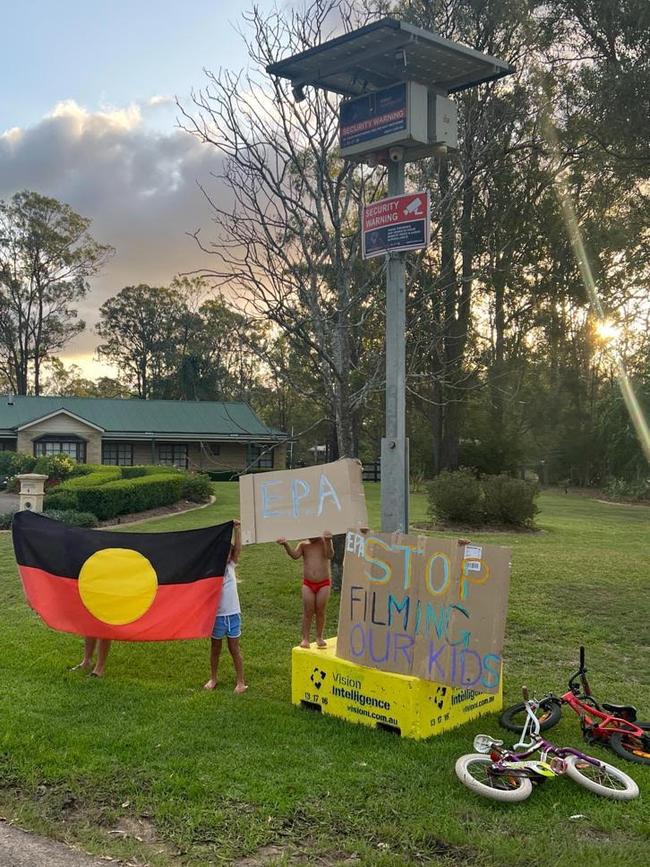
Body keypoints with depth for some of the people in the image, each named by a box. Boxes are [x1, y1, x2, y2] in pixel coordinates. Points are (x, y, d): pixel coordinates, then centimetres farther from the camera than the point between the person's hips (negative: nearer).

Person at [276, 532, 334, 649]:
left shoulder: (325, 542, -5)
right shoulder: (303, 544, 0)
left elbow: (330, 556, -22)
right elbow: (295, 555, -16)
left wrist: (328, 541, -38)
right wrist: (286, 544, -33)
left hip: (324, 584, -1)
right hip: (308, 584, 1)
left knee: (320, 612, 6)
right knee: (307, 612, 1)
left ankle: (319, 637, 20)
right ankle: (305, 638, 7)